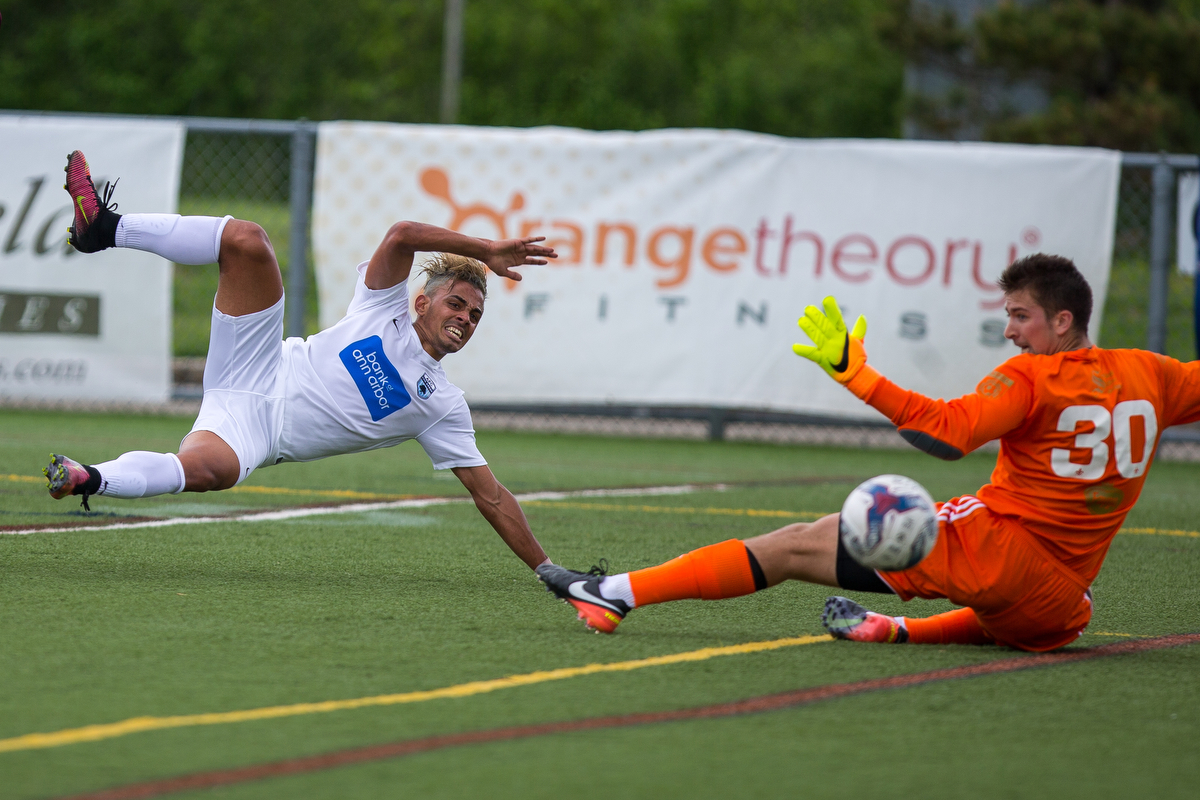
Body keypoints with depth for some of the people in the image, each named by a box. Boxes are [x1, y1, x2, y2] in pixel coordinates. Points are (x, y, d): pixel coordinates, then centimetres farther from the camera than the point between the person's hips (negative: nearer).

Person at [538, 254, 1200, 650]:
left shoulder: (1031, 379, -10)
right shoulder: (1145, 375, 8)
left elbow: (947, 432, -22)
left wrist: (855, 372, -21)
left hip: (993, 546, -6)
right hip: (1058, 603, 6)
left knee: (797, 546, -1)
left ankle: (617, 592, -3)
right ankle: (901, 630, 33)